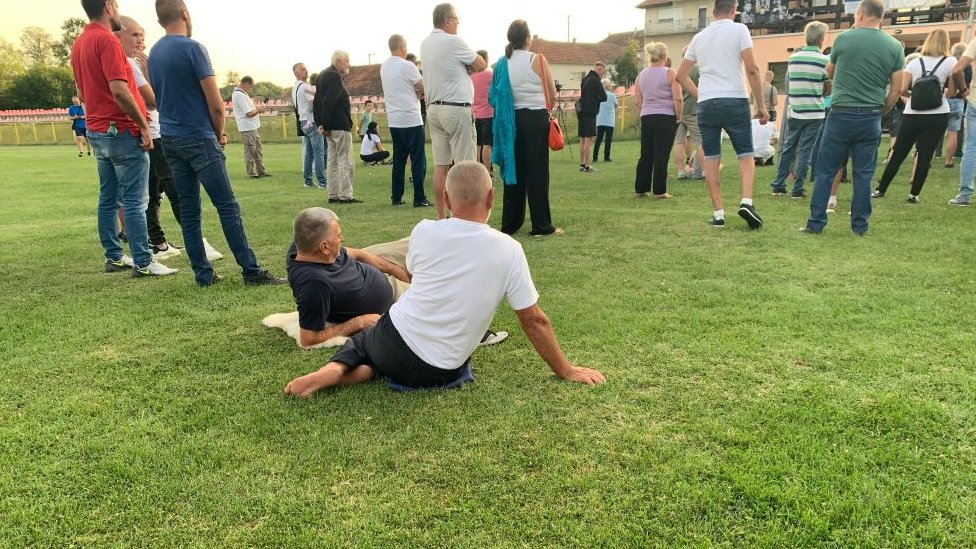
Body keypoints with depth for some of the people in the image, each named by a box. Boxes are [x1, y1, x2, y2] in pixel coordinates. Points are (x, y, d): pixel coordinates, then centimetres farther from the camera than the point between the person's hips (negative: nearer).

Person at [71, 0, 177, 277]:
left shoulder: (79, 44, 14)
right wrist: (144, 125, -16)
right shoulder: (107, 40, -14)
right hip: (122, 131, -9)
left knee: (108, 199, 13)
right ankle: (143, 262, -4)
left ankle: (114, 257, 19)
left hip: (97, 131, 9)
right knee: (135, 201, -6)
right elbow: (119, 90, -22)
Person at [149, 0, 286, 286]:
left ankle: (203, 273, 9)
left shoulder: (154, 53, 12)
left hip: (170, 139, 7)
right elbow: (216, 103, -13)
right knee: (227, 205, -5)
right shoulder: (192, 48, -10)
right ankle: (251, 271, -4)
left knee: (188, 208, 7)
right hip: (198, 139, -7)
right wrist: (219, 133, 6)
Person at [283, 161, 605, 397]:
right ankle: (367, 369, 2)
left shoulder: (424, 231, -7)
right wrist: (565, 371, 6)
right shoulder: (508, 250, -12)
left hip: (395, 340, -1)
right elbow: (534, 321, -6)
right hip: (437, 373, 1)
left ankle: (335, 370, 1)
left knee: (360, 339, 33)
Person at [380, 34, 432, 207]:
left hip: (394, 120, 7)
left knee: (399, 159, 12)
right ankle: (419, 199, -4)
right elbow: (424, 89, -7)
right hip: (411, 120, -7)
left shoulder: (383, 67, 12)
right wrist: (421, 93, 15)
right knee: (418, 160, -3)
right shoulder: (408, 66, -11)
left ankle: (396, 197, 13)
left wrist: (417, 93, 7)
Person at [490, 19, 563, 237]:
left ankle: (510, 224, 13)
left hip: (511, 120, 5)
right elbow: (552, 92, -3)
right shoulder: (537, 60, -8)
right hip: (536, 119, -4)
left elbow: (495, 95, 4)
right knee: (537, 172, 0)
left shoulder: (502, 63, 4)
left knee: (514, 170, 11)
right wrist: (546, 106, 16)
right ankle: (541, 226, 2)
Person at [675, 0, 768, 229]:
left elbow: (681, 75, 17)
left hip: (706, 104, 3)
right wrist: (761, 105, -3)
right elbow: (752, 69, -8)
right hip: (735, 100, -3)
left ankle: (718, 212, 5)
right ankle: (746, 202, -14)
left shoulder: (699, 37, 13)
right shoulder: (738, 30, 0)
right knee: (746, 155, 6)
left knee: (711, 159, 6)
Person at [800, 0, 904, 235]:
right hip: (871, 118, 2)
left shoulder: (844, 38, -3)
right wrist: (880, 112, 15)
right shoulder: (894, 46, 3)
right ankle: (860, 225, 12)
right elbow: (896, 89, 4)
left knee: (825, 171, 5)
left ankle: (816, 223, 6)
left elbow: (830, 72, 13)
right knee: (863, 174, 8)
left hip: (841, 114, -2)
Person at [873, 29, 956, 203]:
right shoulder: (951, 62, -1)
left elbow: (901, 90, -1)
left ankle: (880, 189, 14)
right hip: (938, 116, -1)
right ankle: (914, 194, 4)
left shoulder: (915, 63, 3)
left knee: (898, 153, 9)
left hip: (913, 115, 1)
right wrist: (942, 91, 17)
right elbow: (953, 91, -4)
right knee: (925, 155, 2)